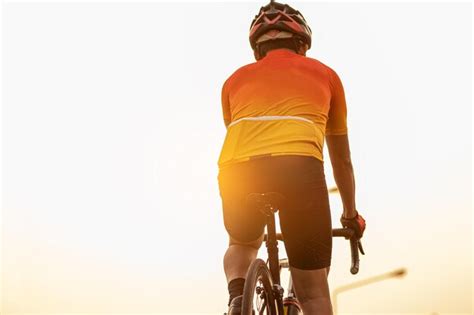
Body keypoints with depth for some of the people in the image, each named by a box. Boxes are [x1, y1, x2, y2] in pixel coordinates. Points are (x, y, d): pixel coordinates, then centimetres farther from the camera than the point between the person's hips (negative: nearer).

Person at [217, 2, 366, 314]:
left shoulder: (237, 79, 30)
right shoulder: (324, 74, 28)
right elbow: (342, 159, 34)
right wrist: (351, 214, 49)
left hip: (238, 168, 2)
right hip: (298, 165, -2)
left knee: (243, 244, 32)